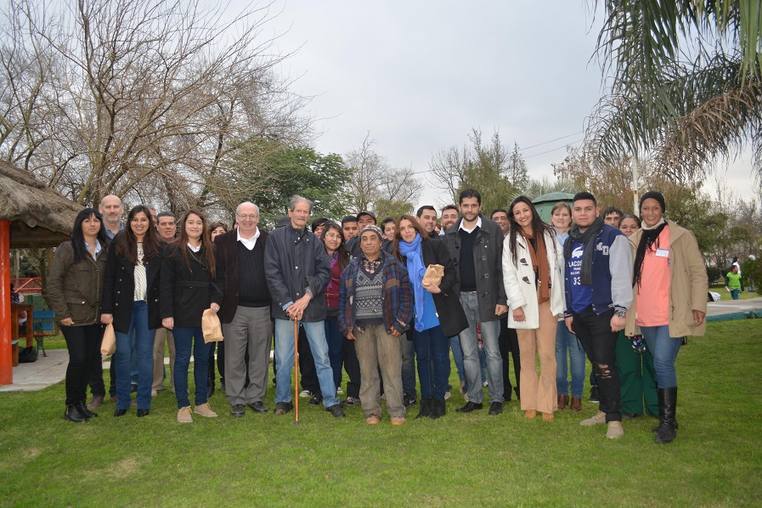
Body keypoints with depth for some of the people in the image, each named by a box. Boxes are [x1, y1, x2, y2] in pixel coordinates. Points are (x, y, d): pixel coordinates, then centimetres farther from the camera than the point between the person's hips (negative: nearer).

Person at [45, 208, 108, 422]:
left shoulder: (104, 250, 9)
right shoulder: (68, 248, -5)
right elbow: (53, 282, -7)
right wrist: (62, 313, -10)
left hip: (96, 316, 5)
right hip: (74, 316, -5)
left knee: (92, 360, 7)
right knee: (78, 359, -6)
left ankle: (81, 402, 23)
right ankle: (71, 406, 12)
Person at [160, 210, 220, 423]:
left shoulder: (210, 251, 9)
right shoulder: (173, 250, -1)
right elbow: (166, 284, -5)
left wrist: (215, 301, -2)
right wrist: (167, 313, -11)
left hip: (205, 312, 4)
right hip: (182, 313, -3)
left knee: (203, 358, 9)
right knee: (182, 359, 3)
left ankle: (202, 403, 19)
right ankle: (183, 406, 12)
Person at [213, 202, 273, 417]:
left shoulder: (269, 241, 6)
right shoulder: (223, 242, 4)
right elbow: (217, 276, 1)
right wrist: (216, 301, -10)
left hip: (263, 309, 1)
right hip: (234, 309, -1)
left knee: (260, 357, 9)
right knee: (234, 358, 6)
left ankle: (256, 397, 23)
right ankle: (236, 400, 19)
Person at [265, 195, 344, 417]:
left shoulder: (314, 241, 8)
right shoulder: (276, 237, 2)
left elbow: (325, 272, 2)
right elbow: (272, 273, -4)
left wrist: (308, 295, -11)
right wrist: (287, 303, -10)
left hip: (312, 307, 2)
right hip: (285, 307, -1)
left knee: (322, 357, 5)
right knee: (283, 359, 6)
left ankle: (331, 400, 16)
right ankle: (283, 400, 24)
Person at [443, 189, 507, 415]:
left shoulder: (493, 230, -2)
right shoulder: (451, 234, 8)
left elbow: (501, 267, -4)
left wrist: (502, 300, -10)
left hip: (486, 297, -3)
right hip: (461, 298, 3)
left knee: (492, 351, 3)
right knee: (468, 353, 9)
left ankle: (496, 399, 14)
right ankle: (474, 398, 20)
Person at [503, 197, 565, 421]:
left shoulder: (548, 235, 11)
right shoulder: (510, 241, 6)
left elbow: (559, 266, 11)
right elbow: (508, 275, 0)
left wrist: (559, 300, 4)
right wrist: (516, 304, -9)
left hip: (547, 302, 1)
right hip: (524, 303, -1)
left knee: (547, 355, -3)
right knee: (527, 355, 2)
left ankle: (547, 405, 6)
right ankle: (530, 404, 12)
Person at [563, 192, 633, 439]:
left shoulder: (612, 237, -5)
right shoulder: (569, 242, 15)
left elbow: (622, 275, -10)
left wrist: (620, 310, -16)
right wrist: (568, 312, 18)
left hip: (603, 312, -6)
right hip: (579, 314, 6)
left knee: (605, 365, -7)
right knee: (596, 364, 13)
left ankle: (614, 418, 3)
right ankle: (605, 410, 23)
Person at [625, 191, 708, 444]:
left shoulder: (681, 237, 1)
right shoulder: (634, 240, 13)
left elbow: (698, 272, 0)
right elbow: (630, 276, 18)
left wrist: (698, 305, -8)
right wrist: (626, 310, 14)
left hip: (673, 315, -4)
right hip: (645, 316, 5)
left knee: (663, 362, -15)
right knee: (660, 365, 10)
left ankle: (668, 421, -5)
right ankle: (664, 415, 19)